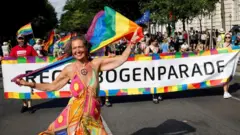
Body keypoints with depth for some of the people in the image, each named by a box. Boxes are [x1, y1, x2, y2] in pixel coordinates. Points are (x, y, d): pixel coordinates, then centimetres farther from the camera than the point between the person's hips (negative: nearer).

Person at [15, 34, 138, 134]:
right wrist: (28, 84, 4)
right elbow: (52, 86, 6)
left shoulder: (96, 63, -4)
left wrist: (131, 43, -4)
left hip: (92, 116, 0)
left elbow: (121, 59, -1)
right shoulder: (70, 69, -4)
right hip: (74, 115, 0)